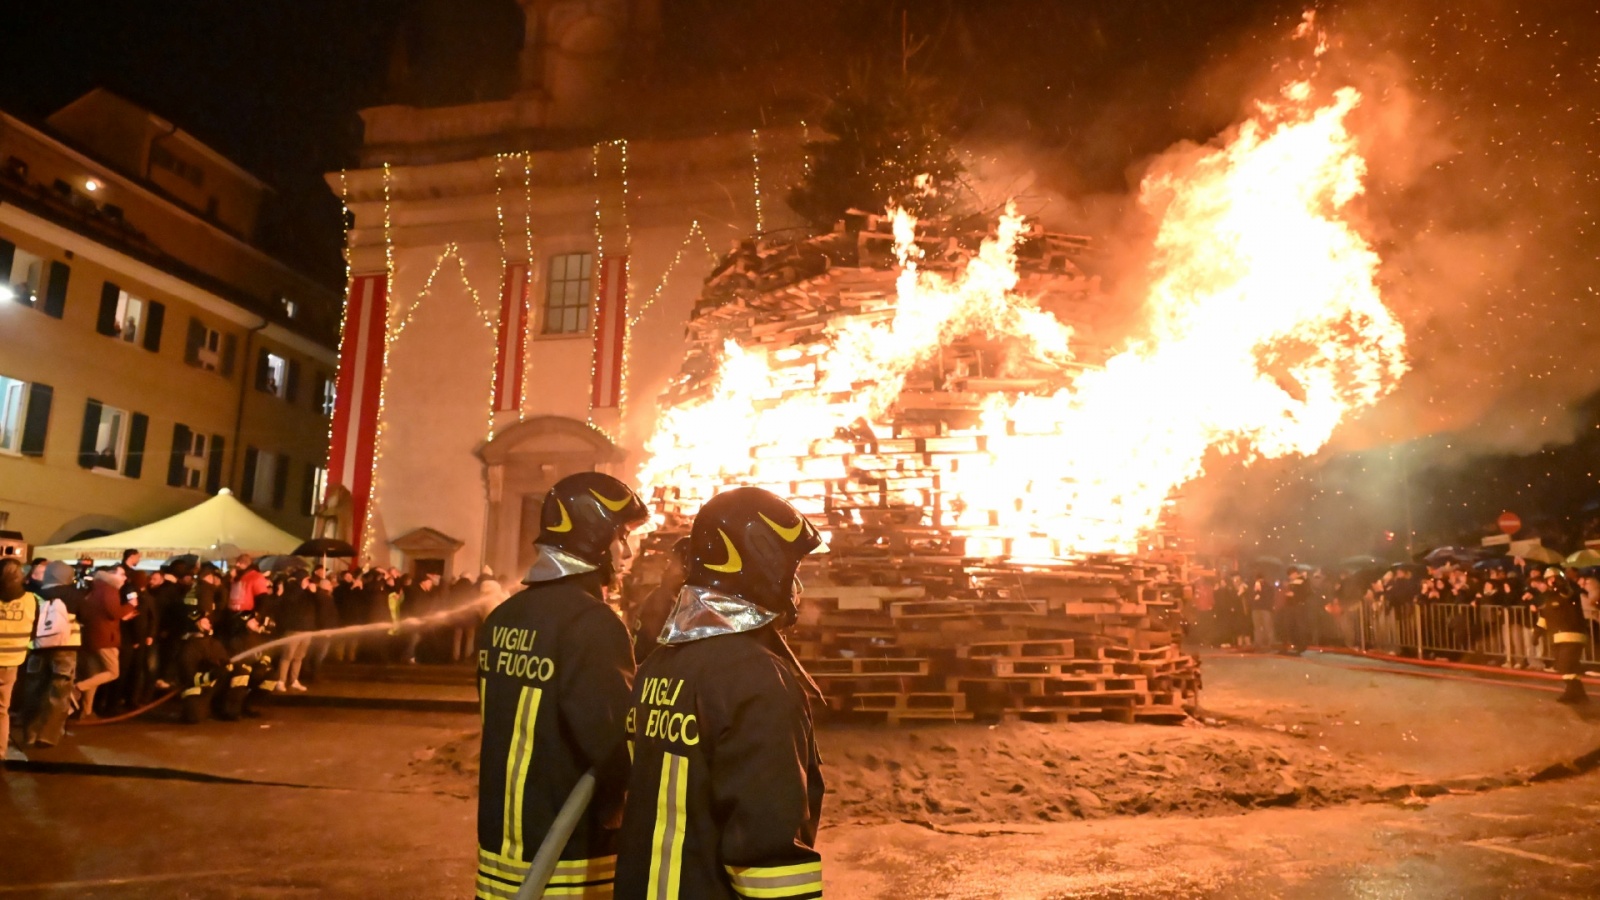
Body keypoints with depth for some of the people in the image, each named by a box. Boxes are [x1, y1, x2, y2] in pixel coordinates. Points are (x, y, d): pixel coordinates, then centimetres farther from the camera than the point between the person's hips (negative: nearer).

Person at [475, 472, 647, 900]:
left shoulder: (502, 618, 6)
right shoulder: (592, 623, -19)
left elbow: (509, 728, 10)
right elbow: (614, 742, -22)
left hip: (499, 848, 8)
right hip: (567, 860, -8)